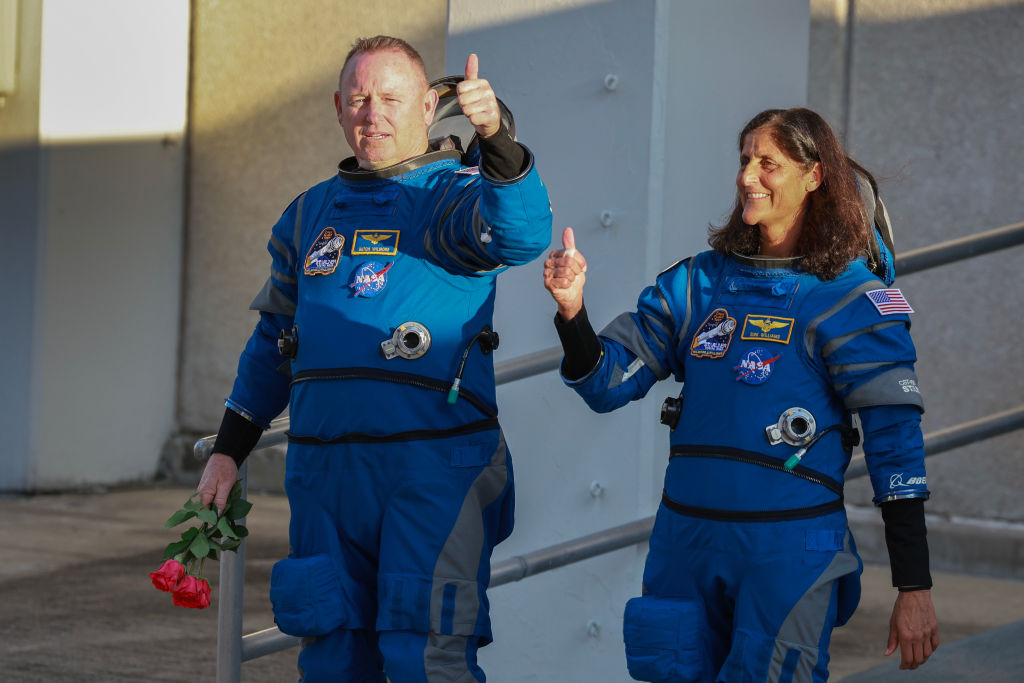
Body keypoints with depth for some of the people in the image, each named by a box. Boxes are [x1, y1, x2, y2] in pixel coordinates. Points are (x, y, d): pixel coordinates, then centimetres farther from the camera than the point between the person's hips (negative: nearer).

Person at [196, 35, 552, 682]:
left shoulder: (456, 193, -1)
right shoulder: (312, 212, 17)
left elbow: (521, 233, -25)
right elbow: (273, 343, 24)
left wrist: (497, 136, -42)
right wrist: (228, 450, 19)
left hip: (434, 466, -5)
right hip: (324, 470, 6)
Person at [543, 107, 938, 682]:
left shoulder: (850, 300, -4)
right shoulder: (698, 283, 9)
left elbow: (896, 442, -7)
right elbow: (608, 382, 9)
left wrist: (915, 589, -11)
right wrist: (572, 311, -12)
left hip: (789, 552, -4)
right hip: (685, 545, 5)